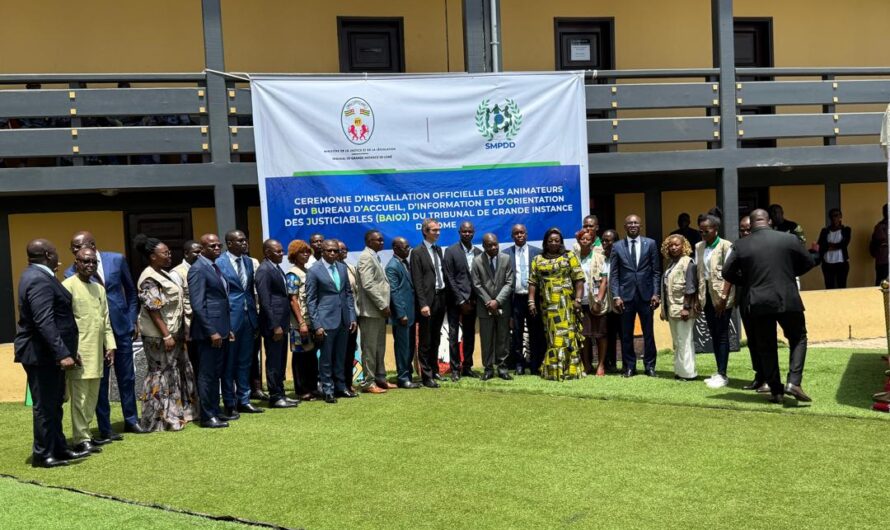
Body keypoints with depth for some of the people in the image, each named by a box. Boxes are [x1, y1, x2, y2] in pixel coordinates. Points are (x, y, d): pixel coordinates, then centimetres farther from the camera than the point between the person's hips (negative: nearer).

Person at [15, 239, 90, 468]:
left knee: (53, 404, 16)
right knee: (45, 405, 0)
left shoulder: (37, 275, 13)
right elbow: (44, 322, -28)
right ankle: (43, 454, 10)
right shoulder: (39, 280, -20)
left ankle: (59, 448, 24)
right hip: (42, 354, -10)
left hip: (48, 353, 10)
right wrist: (62, 353, -30)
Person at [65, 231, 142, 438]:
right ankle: (105, 428, 18)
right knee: (100, 381, 7)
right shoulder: (71, 273, -4)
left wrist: (132, 319, 6)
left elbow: (130, 290, 9)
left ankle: (131, 420, 26)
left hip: (121, 327, 2)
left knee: (126, 377, 12)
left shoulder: (117, 259, -1)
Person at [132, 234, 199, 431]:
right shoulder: (149, 279, -17)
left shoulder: (163, 274, 12)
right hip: (159, 336, -9)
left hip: (174, 333, 10)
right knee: (162, 374, -1)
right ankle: (160, 419, 9)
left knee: (177, 372, 15)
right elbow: (152, 310, -21)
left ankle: (176, 412, 27)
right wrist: (166, 335, -22)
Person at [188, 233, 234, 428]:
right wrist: (211, 332, -19)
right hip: (209, 331, -9)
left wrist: (228, 329, 16)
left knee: (216, 373, 14)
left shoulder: (215, 267, 16)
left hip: (221, 330, 9)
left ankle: (215, 410, 23)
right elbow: (197, 305, -17)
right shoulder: (198, 269, -11)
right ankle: (207, 417, 6)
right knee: (207, 374, -1)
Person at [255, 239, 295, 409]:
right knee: (274, 362, 0)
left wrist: (284, 324, 13)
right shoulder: (264, 270, -12)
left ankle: (280, 394, 22)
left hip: (282, 323, 9)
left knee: (281, 362, 14)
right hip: (273, 324, -9)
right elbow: (265, 301, -17)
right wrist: (275, 326, -18)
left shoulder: (277, 268, 15)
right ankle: (275, 397, 8)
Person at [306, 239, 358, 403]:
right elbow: (310, 299, -6)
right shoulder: (314, 271, -6)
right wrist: (316, 325, -10)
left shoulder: (342, 267, 9)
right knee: (326, 357, 3)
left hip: (343, 320, 5)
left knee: (340, 356, 14)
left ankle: (340, 387, 24)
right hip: (326, 320, -5)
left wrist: (352, 317, 7)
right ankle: (328, 390, 13)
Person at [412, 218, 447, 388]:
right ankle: (427, 376, 5)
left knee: (436, 338, 17)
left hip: (441, 297, 7)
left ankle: (434, 370, 29)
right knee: (425, 341, 0)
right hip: (428, 299, -7)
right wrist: (423, 304, -18)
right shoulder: (417, 252, -8)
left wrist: (445, 297, 8)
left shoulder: (438, 250, 14)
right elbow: (417, 281, -12)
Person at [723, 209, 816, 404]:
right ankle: (794, 382, 0)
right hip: (787, 300, 0)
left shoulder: (740, 245, -3)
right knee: (798, 339, 16)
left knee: (766, 347, 11)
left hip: (757, 304, 1)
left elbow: (727, 272, 0)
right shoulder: (789, 239, -2)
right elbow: (808, 263, 8)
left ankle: (776, 391, 13)